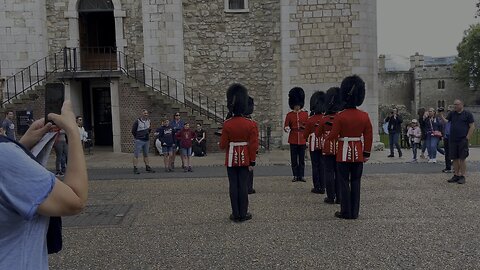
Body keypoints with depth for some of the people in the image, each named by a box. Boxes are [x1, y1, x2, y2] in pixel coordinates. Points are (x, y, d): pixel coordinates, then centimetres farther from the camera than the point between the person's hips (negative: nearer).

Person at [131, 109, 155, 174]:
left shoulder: (148, 121, 8)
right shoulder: (137, 121, -9)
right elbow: (133, 131, -3)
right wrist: (137, 137, 2)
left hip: (147, 140, 6)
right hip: (139, 141, -6)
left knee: (146, 155, 13)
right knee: (136, 155, -5)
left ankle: (147, 167, 19)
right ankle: (135, 168, -3)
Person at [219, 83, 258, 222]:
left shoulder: (227, 124, -10)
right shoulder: (250, 124, -8)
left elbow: (223, 145, -7)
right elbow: (253, 145, -8)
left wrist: (220, 144, 16)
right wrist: (252, 161, -1)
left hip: (231, 159, 0)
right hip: (245, 159, 0)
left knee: (233, 186, 5)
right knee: (243, 186, 6)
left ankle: (235, 214, 10)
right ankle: (243, 214, 11)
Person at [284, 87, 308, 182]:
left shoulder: (305, 114, 6)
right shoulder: (289, 115, 2)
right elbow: (285, 127, -1)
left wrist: (304, 127, -9)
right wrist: (287, 129, -22)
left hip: (302, 140, 1)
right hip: (293, 140, 0)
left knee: (302, 159, 5)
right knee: (294, 159, 4)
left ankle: (301, 175, 12)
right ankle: (295, 175, 12)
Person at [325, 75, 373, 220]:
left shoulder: (340, 116, -12)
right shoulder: (364, 116, -1)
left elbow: (333, 135, -9)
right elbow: (369, 137, 3)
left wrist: (326, 137, 13)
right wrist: (367, 153, 11)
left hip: (344, 153, -3)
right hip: (358, 153, 3)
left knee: (344, 182, 4)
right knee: (356, 182, 9)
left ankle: (346, 212, 7)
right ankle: (355, 212, 14)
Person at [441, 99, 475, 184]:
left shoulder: (467, 114, -1)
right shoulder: (452, 113, 12)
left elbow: (472, 126, -3)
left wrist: (467, 138, -9)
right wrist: (441, 116, -11)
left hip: (463, 140, -4)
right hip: (452, 140, 4)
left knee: (462, 159, -2)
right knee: (455, 159, 8)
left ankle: (462, 176, 4)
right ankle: (456, 175, 16)